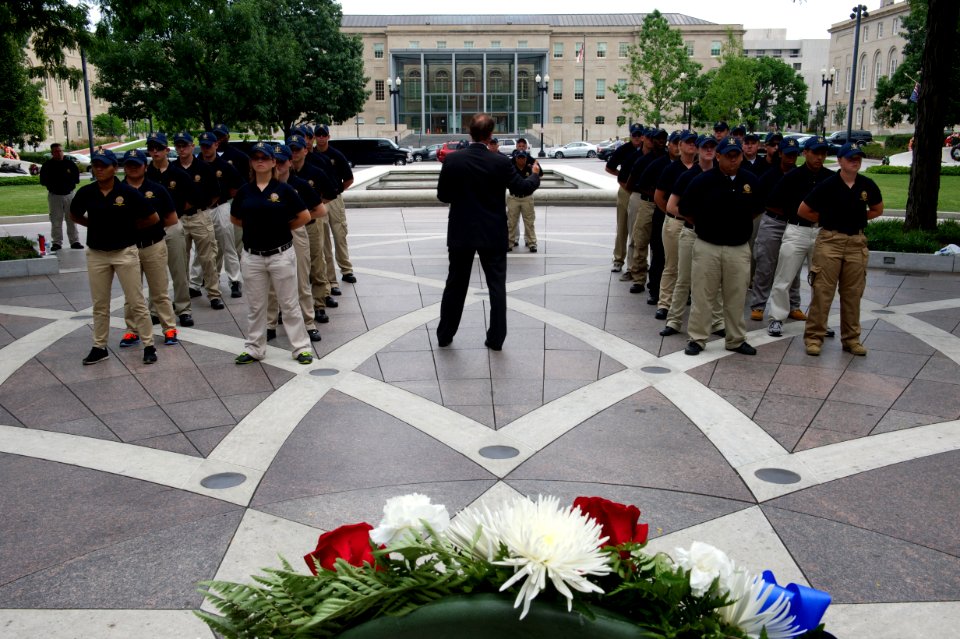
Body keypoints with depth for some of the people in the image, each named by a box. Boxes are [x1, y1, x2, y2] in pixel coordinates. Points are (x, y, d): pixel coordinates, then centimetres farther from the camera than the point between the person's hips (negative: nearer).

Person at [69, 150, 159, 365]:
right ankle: (99, 347, 23)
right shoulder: (86, 193, -2)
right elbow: (75, 215, 17)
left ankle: (149, 345, 9)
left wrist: (129, 226, 1)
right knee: (100, 305, 13)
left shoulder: (129, 192, -11)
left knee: (136, 302, 1)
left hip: (125, 252, -3)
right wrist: (98, 225, 6)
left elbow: (153, 218, -5)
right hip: (96, 254, 4)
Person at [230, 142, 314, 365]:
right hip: (253, 257, 3)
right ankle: (254, 348, 23)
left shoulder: (284, 189, -5)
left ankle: (302, 347, 13)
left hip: (281, 255, -3)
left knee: (289, 304, 4)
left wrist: (283, 227, 0)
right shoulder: (245, 191, 4)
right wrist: (256, 226, 7)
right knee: (255, 306, 12)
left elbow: (305, 216, -4)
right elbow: (235, 218, 17)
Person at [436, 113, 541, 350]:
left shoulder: (452, 160, -8)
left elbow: (442, 195, -1)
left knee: (455, 284, 13)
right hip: (493, 235, -1)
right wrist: (535, 174, 18)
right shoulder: (500, 162, -10)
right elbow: (523, 188, -1)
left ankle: (444, 335, 20)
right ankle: (496, 338, 10)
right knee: (497, 286, 9)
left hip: (461, 233, 1)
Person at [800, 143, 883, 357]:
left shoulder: (867, 185, 2)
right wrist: (826, 220, 4)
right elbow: (803, 211, -2)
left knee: (853, 294, 9)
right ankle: (814, 336, 3)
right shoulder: (828, 185, -8)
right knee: (822, 291, -4)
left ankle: (851, 338, 19)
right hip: (830, 241, -4)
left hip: (857, 242, 4)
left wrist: (857, 219, 9)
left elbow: (877, 210, 20)